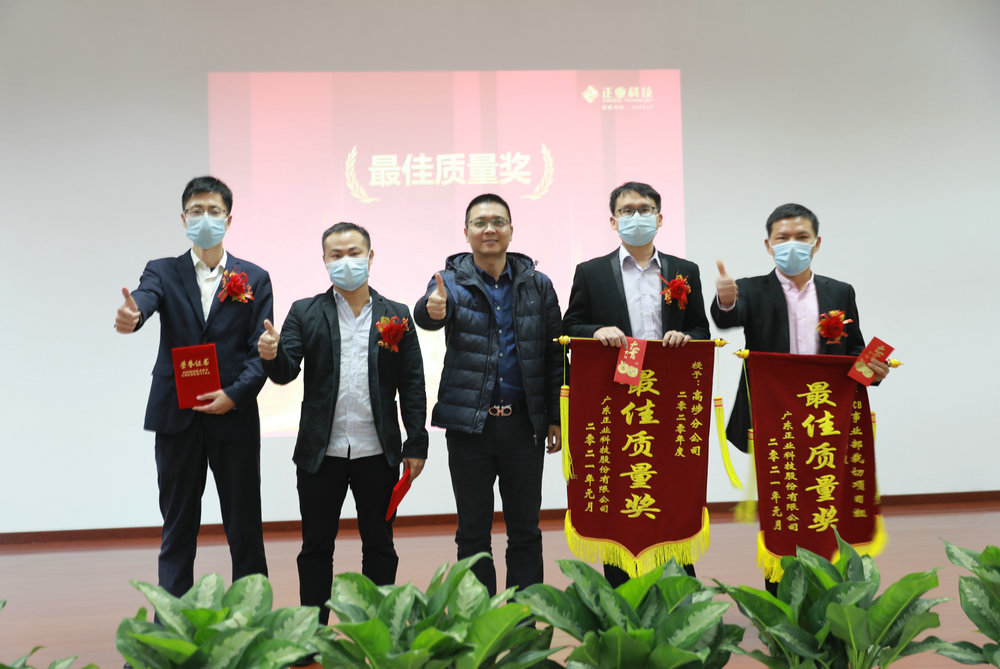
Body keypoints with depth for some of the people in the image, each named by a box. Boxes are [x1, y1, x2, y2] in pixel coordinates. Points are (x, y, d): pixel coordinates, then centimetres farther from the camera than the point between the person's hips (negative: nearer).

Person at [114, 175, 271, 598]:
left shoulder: (254, 279, 7)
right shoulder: (163, 272, 8)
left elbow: (261, 350, 1)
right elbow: (145, 297, -16)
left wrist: (235, 395, -14)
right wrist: (131, 317, -40)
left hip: (234, 418, 0)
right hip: (176, 417, 0)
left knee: (245, 531, 6)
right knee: (178, 531, 7)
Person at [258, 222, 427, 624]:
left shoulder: (396, 316, 6)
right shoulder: (305, 313, 5)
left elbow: (412, 385, 3)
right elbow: (286, 372, -3)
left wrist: (416, 443, -1)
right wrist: (271, 355, -26)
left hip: (378, 454, 0)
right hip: (321, 453, 0)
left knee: (379, 546, 9)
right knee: (316, 547, 8)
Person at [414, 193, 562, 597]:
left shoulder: (537, 285, 5)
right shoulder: (452, 281, 0)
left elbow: (554, 356, 7)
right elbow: (425, 315, -23)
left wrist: (556, 418, 3)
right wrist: (433, 308, -47)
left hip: (524, 425, 1)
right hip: (469, 425, -1)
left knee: (525, 532, 9)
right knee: (472, 534, 8)